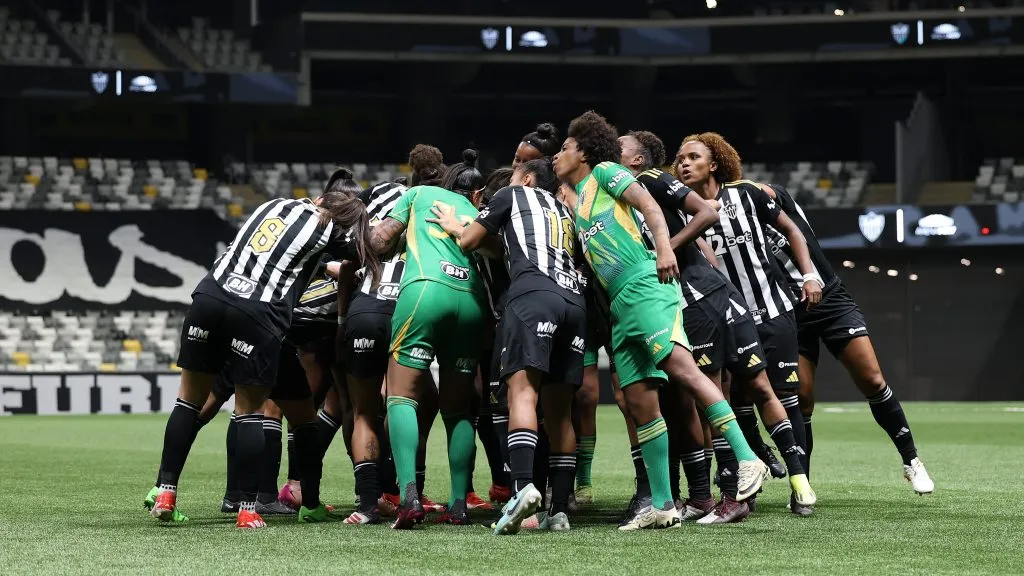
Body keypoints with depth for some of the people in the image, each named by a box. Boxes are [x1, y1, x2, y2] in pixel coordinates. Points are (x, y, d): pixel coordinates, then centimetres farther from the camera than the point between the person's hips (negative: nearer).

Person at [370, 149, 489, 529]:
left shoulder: (421, 193, 25)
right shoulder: (477, 216, 31)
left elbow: (380, 240, 17)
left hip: (425, 288, -3)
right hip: (471, 299, 3)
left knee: (401, 395, -2)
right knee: (457, 406, 14)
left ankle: (409, 494, -21)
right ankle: (458, 504, 10)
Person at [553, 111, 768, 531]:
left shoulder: (605, 172, 9)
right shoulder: (575, 201, 30)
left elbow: (648, 204, -6)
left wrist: (664, 247, -22)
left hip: (646, 284, -9)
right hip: (620, 305, 9)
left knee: (681, 368, -26)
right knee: (639, 404, 2)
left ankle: (747, 461, -32)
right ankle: (662, 505, 3)